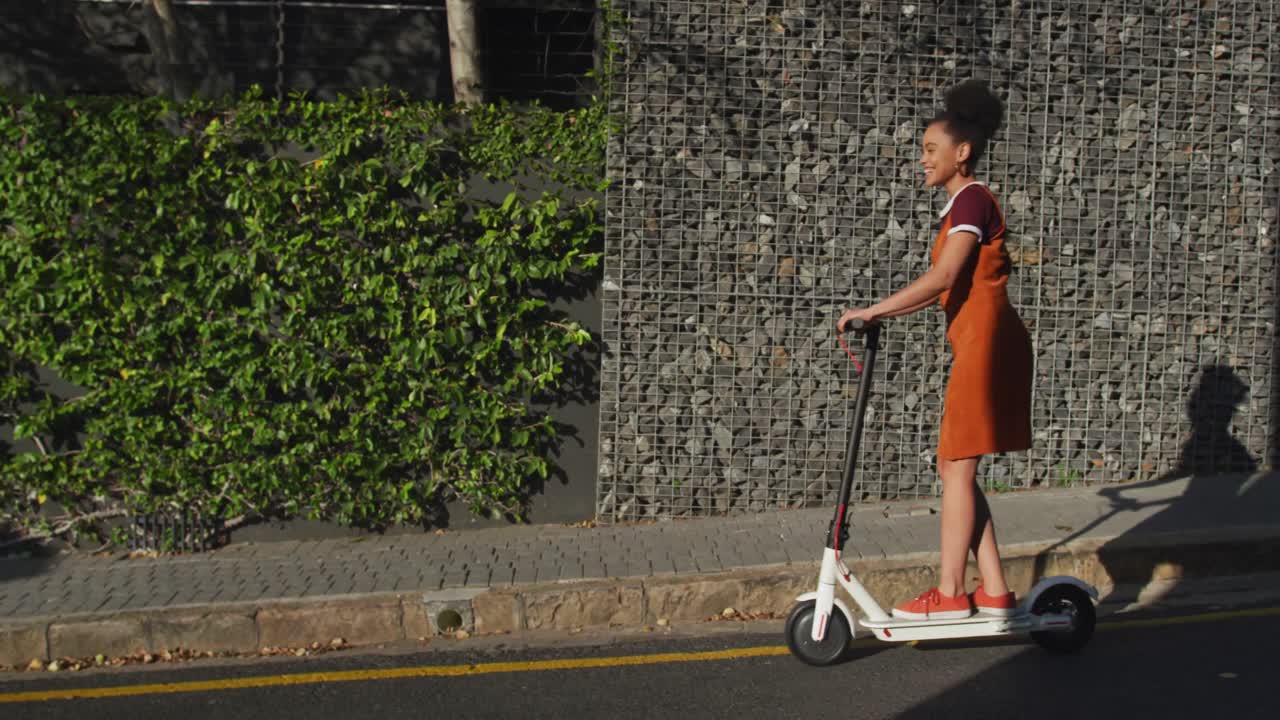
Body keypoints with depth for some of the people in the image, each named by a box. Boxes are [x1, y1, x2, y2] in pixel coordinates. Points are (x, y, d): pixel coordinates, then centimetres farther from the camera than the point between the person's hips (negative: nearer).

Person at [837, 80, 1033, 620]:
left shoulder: (972, 200, -11)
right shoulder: (965, 203, 19)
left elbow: (942, 279, -21)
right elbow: (947, 285, 21)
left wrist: (873, 310, -17)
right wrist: (886, 314, 17)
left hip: (986, 341, -10)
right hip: (977, 343, 10)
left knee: (956, 468, -4)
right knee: (955, 468, 11)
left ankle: (949, 594, 4)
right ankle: (994, 591, 15)